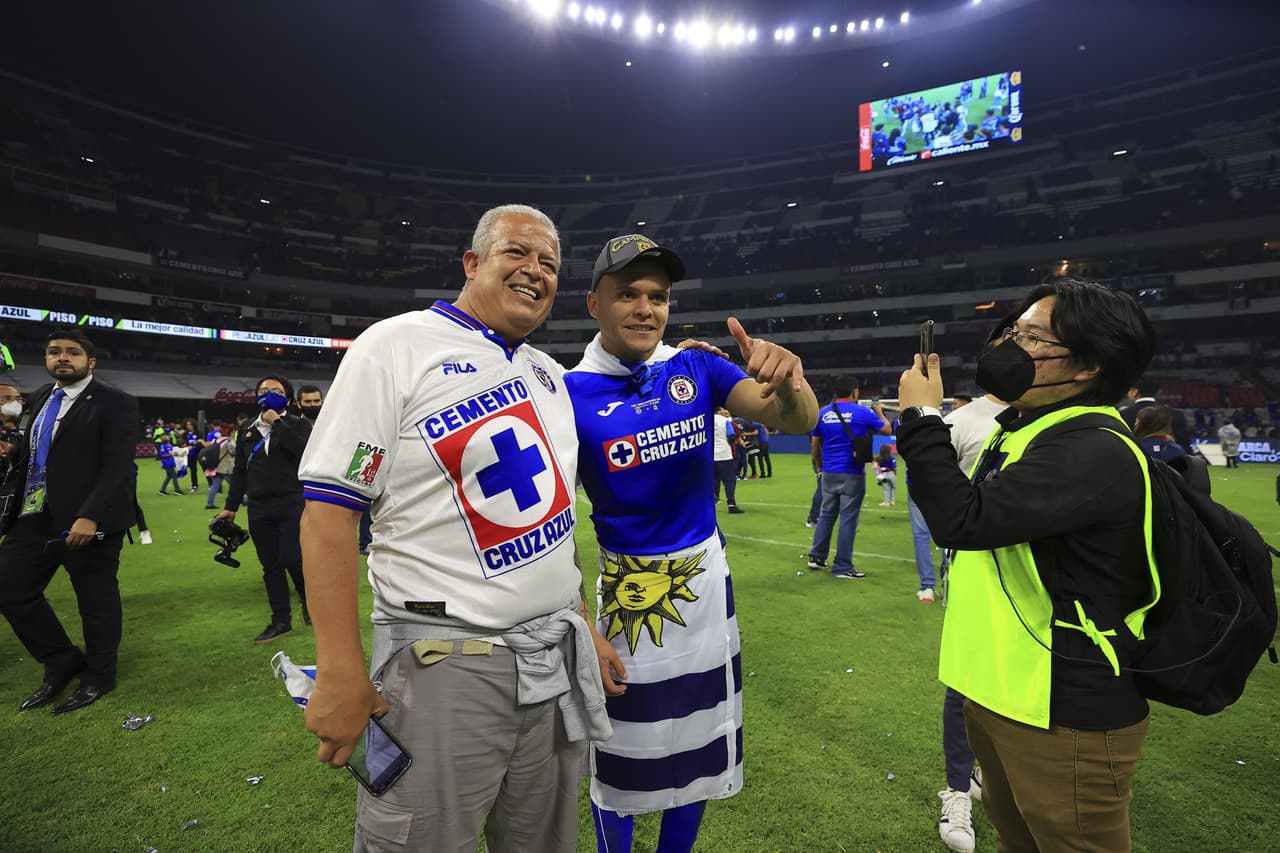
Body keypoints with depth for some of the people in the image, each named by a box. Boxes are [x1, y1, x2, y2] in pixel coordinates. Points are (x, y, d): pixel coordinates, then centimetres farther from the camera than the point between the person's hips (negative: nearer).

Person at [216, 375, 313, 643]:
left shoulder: (297, 424, 0)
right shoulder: (247, 430, 14)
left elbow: (304, 450, -21)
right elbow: (239, 471, 18)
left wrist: (278, 422, -16)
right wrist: (231, 507, 16)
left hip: (292, 503, -5)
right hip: (258, 508, 5)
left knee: (293, 560, -10)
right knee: (271, 566, 9)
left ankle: (309, 605, 18)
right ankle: (281, 621, 21)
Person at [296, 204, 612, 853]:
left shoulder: (549, 374, 11)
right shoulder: (396, 347, -8)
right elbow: (329, 511, -13)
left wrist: (583, 627, 14)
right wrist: (339, 674, -17)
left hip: (558, 660, 7)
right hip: (444, 659, -6)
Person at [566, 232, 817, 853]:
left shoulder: (696, 367, -5)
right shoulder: (572, 395, -13)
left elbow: (798, 422, -12)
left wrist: (786, 382, -34)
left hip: (707, 579, 4)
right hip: (626, 589, -3)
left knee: (702, 748, 21)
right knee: (621, 759, 14)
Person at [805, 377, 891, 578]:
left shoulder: (822, 413, 4)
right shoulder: (862, 412, -6)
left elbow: (814, 445, 9)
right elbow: (887, 430, 7)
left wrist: (819, 466, 23)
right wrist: (880, 413, 25)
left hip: (829, 473, 4)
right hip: (853, 475, -4)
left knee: (826, 514, 16)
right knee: (848, 519, 1)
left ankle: (817, 557, 21)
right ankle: (842, 567, 5)